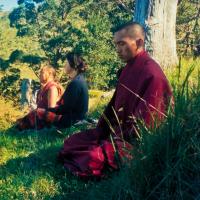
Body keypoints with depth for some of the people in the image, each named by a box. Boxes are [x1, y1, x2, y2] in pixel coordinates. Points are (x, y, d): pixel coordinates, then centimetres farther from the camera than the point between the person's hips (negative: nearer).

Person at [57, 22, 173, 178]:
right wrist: (99, 130, 5)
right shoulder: (128, 69, 11)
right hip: (118, 132, 10)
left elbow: (143, 124, -22)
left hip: (134, 142, -10)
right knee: (71, 142, 6)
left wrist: (118, 138, -16)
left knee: (93, 158, -28)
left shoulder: (151, 73, -20)